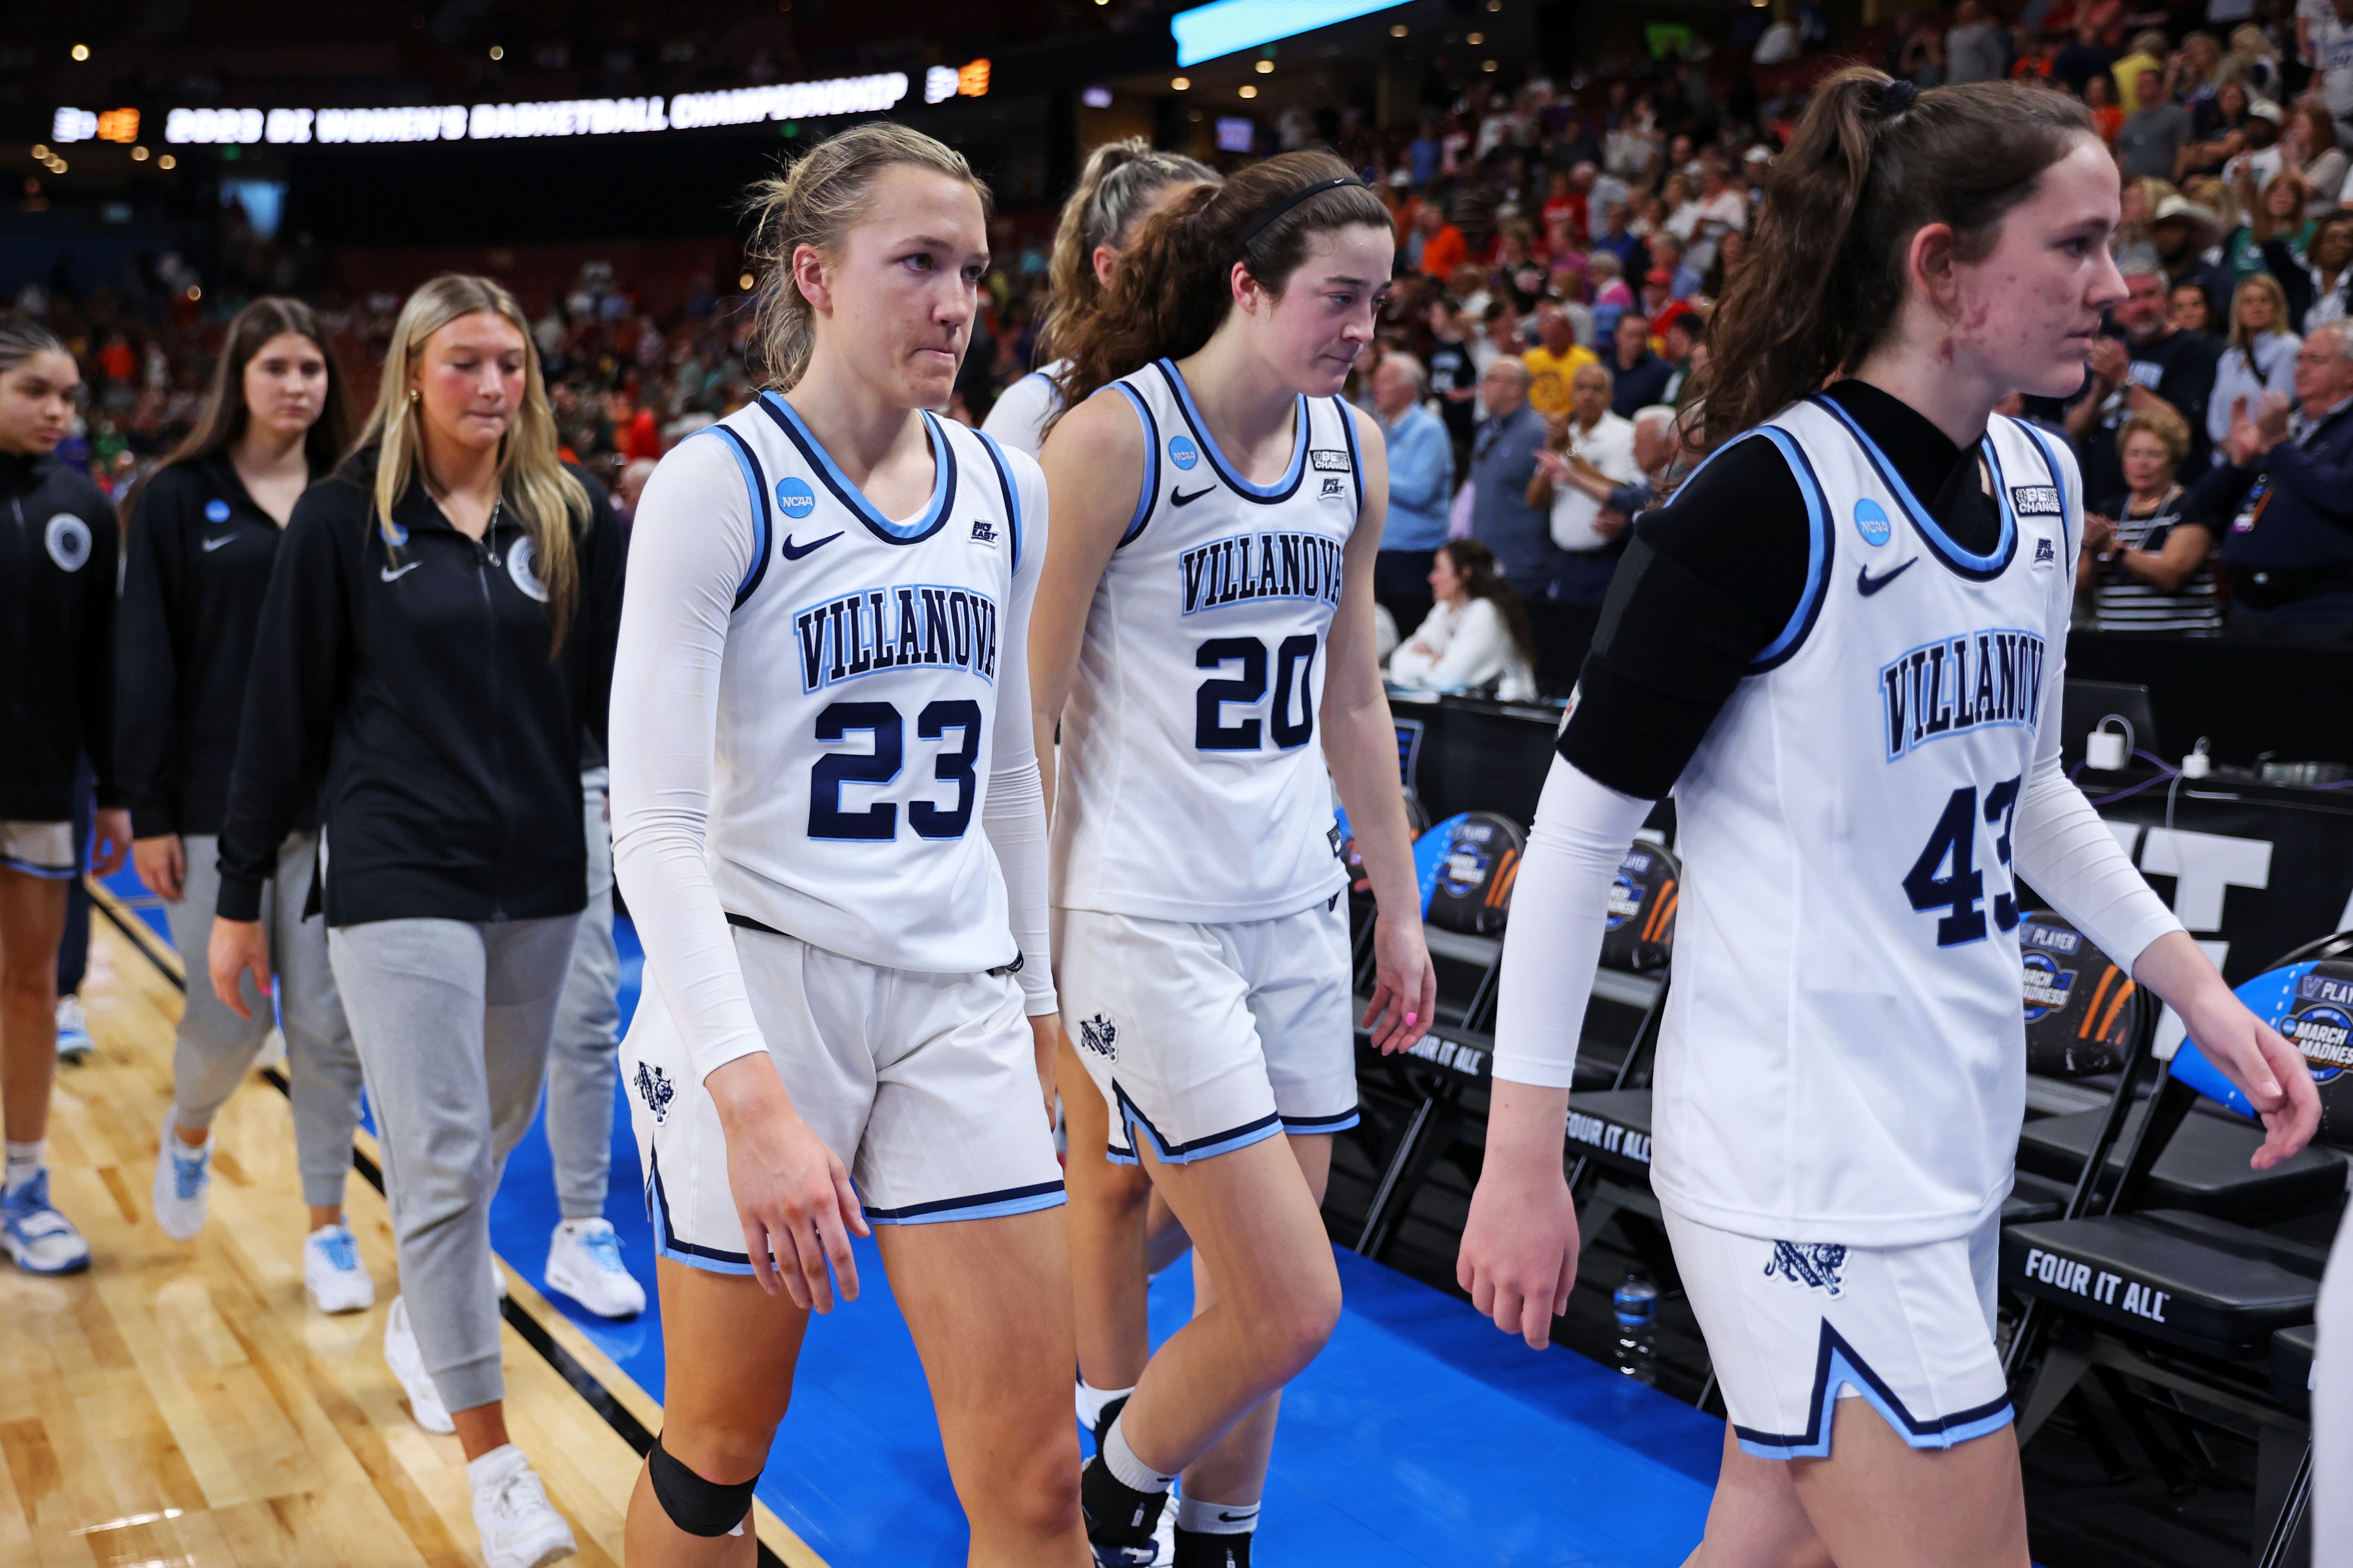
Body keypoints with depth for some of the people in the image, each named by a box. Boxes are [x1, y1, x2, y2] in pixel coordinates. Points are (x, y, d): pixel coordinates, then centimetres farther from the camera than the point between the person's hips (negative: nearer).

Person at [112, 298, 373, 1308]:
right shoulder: (179, 500, 1)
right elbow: (144, 663, -1)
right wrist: (148, 811, -6)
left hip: (333, 804, 2)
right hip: (216, 805, -2)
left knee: (329, 1025, 2)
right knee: (230, 1017, 0)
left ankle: (328, 1231, 16)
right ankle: (188, 1130, 35)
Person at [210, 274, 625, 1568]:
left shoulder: (569, 517, 4)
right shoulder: (346, 517, -3)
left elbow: (613, 692, 5)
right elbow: (285, 710, 0)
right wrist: (240, 891, 1)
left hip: (538, 878, 4)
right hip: (398, 874, -4)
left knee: (496, 1128, 18)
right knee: (441, 1159, -7)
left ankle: (420, 1318, 45)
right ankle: (490, 1456, 2)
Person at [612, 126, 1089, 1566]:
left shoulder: (1005, 490, 7)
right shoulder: (720, 485, -10)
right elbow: (654, 822, -17)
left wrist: (1038, 1006, 18)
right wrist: (752, 1097, -26)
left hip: (955, 1002, 4)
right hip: (758, 997, -4)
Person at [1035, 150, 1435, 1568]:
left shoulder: (1354, 450, 8)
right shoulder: (1116, 437, -12)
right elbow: (1025, 714, -10)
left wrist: (1400, 907, 17)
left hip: (1296, 911, 7)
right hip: (1147, 923, -6)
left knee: (1251, 1297, 13)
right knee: (1290, 1308, -7)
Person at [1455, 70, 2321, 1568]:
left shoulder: (2043, 483, 8)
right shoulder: (1772, 498, -17)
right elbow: (1583, 818, -14)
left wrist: (2196, 984, 13)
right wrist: (1522, 1159, -14)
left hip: (1953, 1147, 8)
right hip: (1808, 1171, -8)